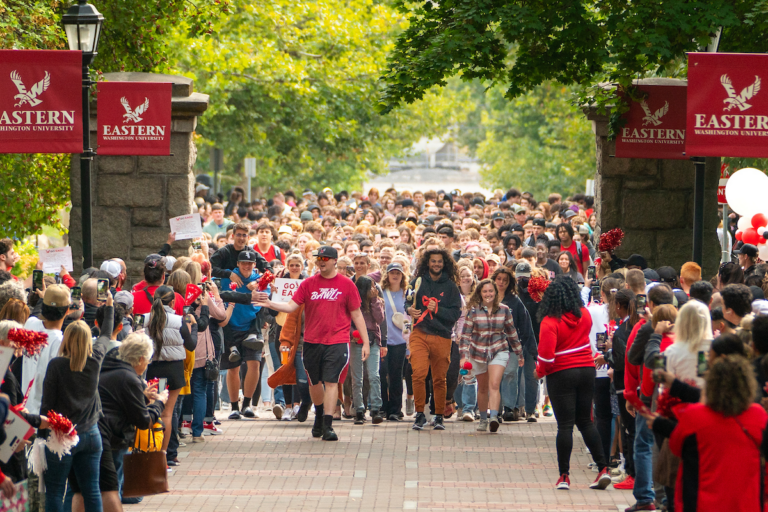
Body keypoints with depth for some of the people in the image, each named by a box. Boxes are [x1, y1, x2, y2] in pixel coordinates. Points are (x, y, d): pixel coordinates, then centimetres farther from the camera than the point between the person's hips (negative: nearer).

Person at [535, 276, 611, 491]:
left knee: (565, 425, -1)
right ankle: (603, 468, 5)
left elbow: (546, 354, -19)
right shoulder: (584, 316, 1)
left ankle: (564, 476, 2)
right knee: (586, 421, 13)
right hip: (587, 370, 5)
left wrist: (540, 371, -3)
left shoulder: (550, 322, -16)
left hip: (561, 374, -5)